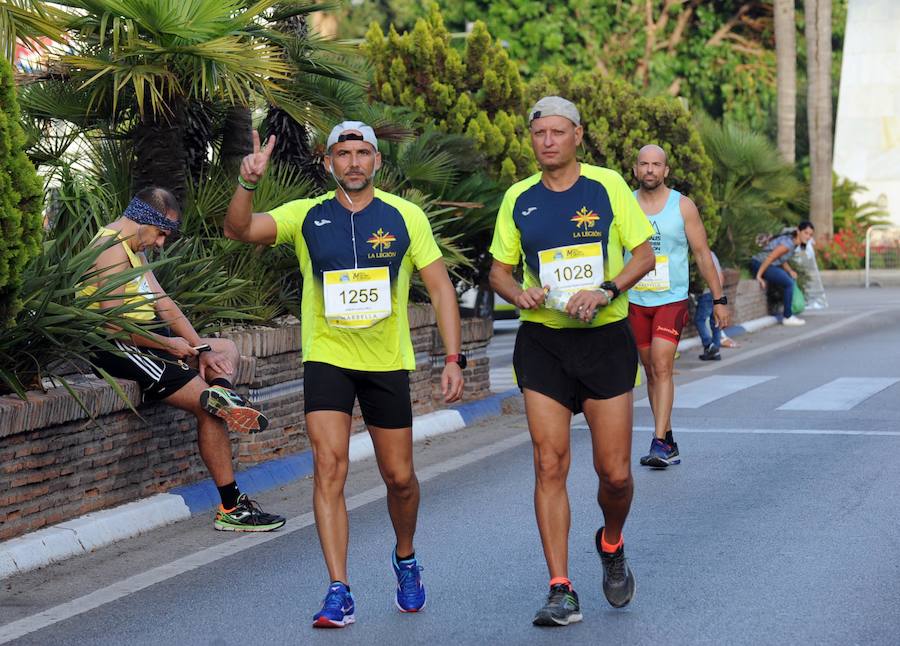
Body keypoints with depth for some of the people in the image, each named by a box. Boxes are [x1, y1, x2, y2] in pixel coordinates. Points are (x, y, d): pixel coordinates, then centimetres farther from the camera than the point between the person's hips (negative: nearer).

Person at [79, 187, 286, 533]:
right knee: (210, 410, -16)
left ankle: (222, 391, -20)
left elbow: (163, 303, 14)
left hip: (146, 338, 11)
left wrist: (200, 348, 2)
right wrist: (168, 345, -14)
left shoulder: (135, 248, 18)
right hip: (119, 349, -11)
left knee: (227, 349, 17)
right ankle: (231, 508, -14)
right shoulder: (112, 249, -15)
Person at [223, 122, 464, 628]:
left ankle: (406, 559, 37)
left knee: (399, 477, 7)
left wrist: (453, 358, -7)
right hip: (327, 358, -1)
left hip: (388, 362, 1)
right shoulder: (306, 216, -2)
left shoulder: (405, 216, -1)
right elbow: (240, 230, -15)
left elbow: (440, 286, 1)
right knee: (329, 467, -13)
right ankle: (339, 592, -11)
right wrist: (248, 183, -34)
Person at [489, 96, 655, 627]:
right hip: (543, 342, 1)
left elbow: (644, 255, 1)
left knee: (616, 472, -2)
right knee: (550, 465, -7)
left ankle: (612, 546, 31)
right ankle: (561, 590, -3)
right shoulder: (519, 198, 6)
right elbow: (500, 269, 13)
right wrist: (520, 293, -10)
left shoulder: (608, 186, 0)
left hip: (606, 338, -1)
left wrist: (605, 291, -15)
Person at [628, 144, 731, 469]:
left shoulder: (683, 206, 0)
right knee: (651, 372, 8)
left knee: (662, 367, -16)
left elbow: (702, 254, 3)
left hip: (672, 299, -3)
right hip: (635, 301, 3)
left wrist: (719, 299, 2)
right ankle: (669, 442, 17)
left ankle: (659, 443, -19)